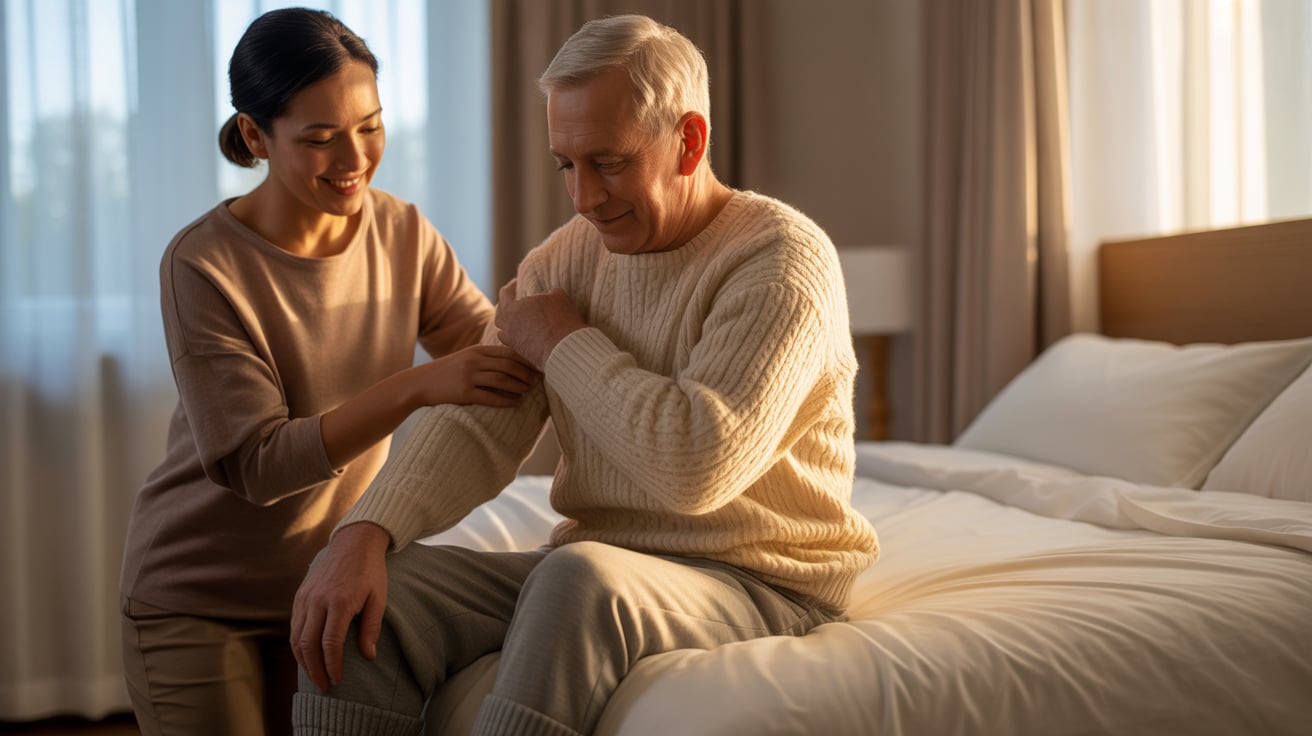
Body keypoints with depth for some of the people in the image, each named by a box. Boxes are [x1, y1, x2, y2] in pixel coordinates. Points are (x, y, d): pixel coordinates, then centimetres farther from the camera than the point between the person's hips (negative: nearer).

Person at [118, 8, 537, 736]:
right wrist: (417, 386, -33)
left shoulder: (401, 231, -5)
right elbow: (255, 463, -23)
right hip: (197, 601, -3)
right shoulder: (203, 266, -19)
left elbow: (494, 344, -5)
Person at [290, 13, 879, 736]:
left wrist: (565, 346, -13)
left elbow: (697, 466, -27)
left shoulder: (783, 259, -14)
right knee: (361, 599, -15)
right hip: (600, 565, 6)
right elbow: (474, 427, 0)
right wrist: (364, 533, -19)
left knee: (582, 576, -38)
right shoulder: (567, 257, 8)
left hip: (757, 586, -6)